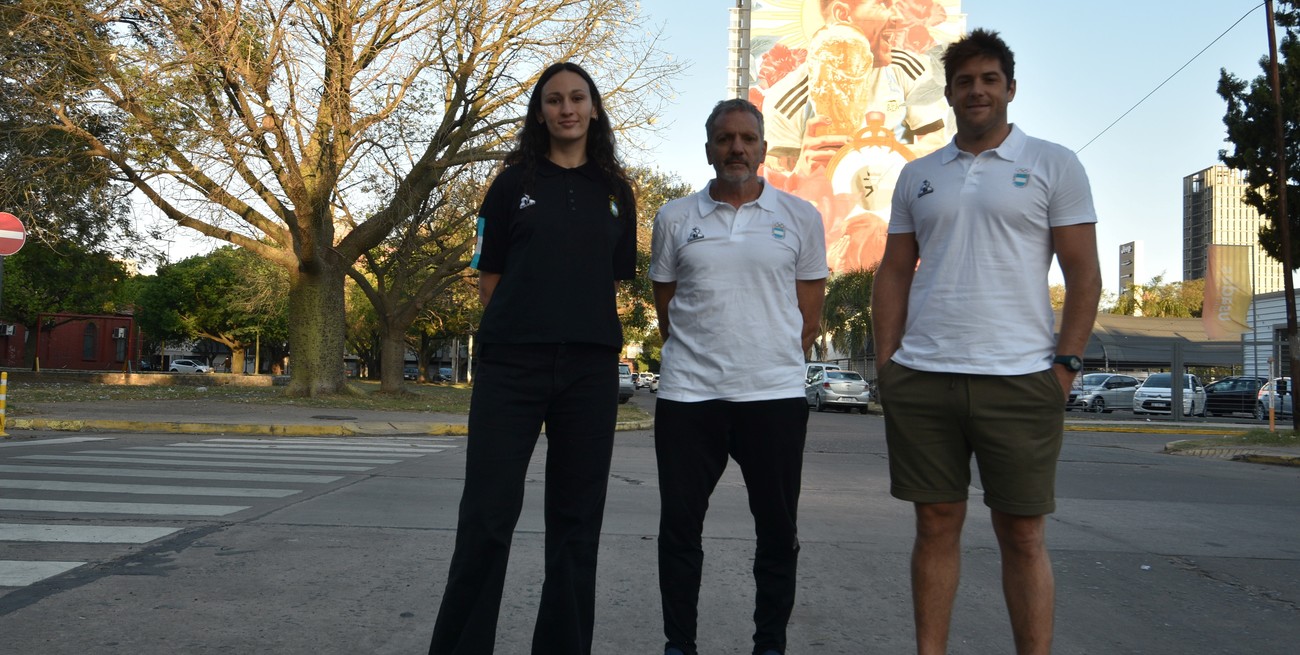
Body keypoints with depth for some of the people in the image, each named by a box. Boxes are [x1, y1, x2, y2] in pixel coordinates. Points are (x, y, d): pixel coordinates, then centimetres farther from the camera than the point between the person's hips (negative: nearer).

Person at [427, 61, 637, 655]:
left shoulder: (615, 190, 13)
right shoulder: (514, 182, 7)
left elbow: (617, 278, 15)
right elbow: (489, 276, 6)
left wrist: (594, 336, 4)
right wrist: (512, 330, -1)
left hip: (590, 368, 2)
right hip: (511, 365, -2)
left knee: (576, 519, 7)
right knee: (486, 517, -3)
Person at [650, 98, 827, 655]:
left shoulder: (800, 218, 6)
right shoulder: (675, 219, 8)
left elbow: (809, 315, 8)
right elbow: (666, 310, 13)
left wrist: (772, 361, 5)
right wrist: (700, 359, 9)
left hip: (775, 396, -1)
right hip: (687, 398, 1)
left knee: (777, 530, 6)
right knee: (679, 527, 5)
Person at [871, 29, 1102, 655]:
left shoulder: (1053, 165, 5)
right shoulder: (917, 175, 15)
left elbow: (1083, 274, 2)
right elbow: (894, 274, 15)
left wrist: (1065, 366, -7)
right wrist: (886, 365, 6)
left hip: (1018, 381, -3)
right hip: (920, 381, 3)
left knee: (1023, 535, 2)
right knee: (936, 526, 9)